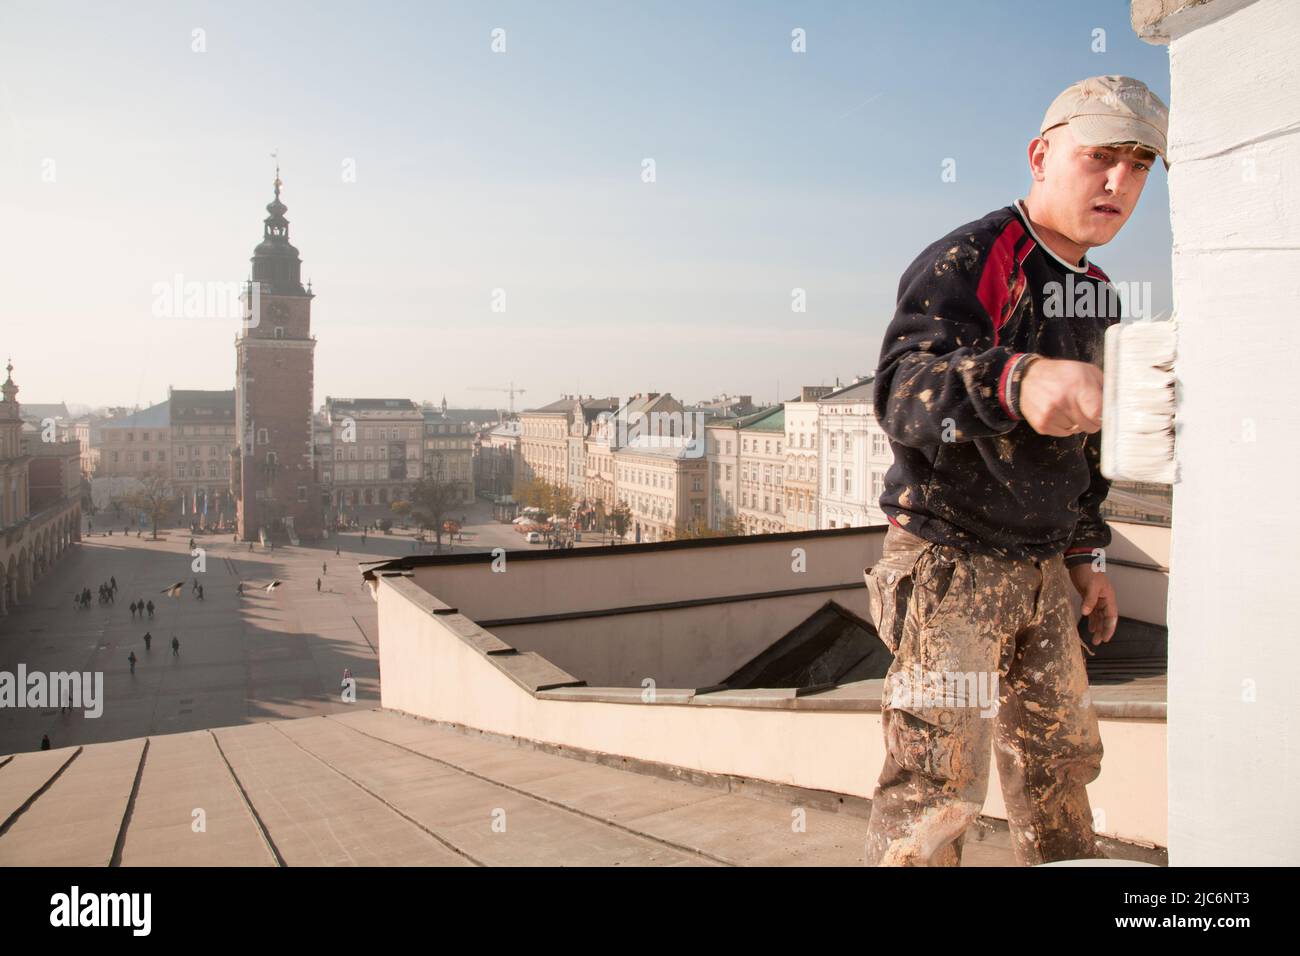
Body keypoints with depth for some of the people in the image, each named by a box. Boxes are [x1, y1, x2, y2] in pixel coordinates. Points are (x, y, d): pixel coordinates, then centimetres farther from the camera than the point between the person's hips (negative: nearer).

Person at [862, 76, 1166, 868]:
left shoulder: (1096, 292, 13)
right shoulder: (965, 262, -14)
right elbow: (904, 388, -32)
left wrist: (1084, 554, 18)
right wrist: (1016, 380, -52)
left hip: (1040, 569, 8)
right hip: (950, 560, -8)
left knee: (1060, 756, 17)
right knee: (937, 781, -8)